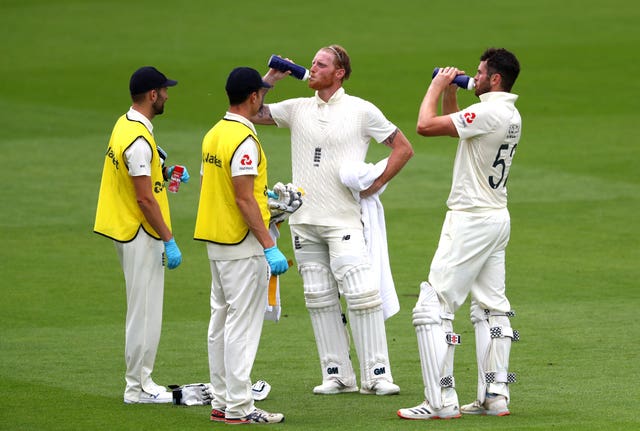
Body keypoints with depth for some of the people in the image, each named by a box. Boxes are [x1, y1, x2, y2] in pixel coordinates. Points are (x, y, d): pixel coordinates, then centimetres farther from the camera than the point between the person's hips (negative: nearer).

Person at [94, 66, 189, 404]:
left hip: (126, 232, 10)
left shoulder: (125, 125, 9)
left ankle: (139, 383, 21)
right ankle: (138, 388, 2)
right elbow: (145, 199, -22)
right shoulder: (139, 140, -22)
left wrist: (165, 173, 11)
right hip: (141, 236, -10)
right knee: (144, 312, -3)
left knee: (141, 311, 15)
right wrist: (169, 241, -18)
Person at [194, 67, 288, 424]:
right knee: (243, 324, -6)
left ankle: (221, 401, 18)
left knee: (222, 321, 14)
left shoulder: (213, 135, 10)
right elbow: (244, 199, -22)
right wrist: (270, 247, -22)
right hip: (243, 246, -9)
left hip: (215, 242, 9)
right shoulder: (243, 140, -18)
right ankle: (239, 406, -6)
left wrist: (260, 196, 26)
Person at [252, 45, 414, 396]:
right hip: (303, 220, 5)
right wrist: (270, 78, 2)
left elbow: (403, 148, 4)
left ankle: (376, 375, -9)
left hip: (343, 219, -5)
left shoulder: (361, 111, 1)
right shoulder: (298, 109, 12)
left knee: (361, 294, -12)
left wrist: (376, 185, -4)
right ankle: (337, 375, 11)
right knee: (319, 299, 5)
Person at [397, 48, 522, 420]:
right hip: (498, 219, 10)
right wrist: (450, 92, 14)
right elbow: (455, 125, 26)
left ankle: (442, 401, -12)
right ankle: (495, 396, 14)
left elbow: (426, 125, -22)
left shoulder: (489, 113, -20)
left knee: (433, 307, -9)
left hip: (471, 219, -10)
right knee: (492, 308, 14)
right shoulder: (511, 116, 11)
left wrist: (437, 87, -8)